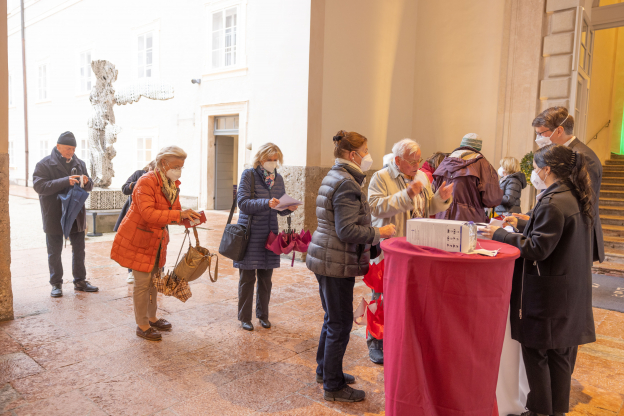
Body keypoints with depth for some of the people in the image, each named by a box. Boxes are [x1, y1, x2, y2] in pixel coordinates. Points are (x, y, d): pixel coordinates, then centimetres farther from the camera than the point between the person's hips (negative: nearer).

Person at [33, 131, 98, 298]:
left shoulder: (79, 163, 7)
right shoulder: (45, 164, -8)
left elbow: (89, 186, 11)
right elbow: (39, 186, -19)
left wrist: (86, 182, -14)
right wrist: (66, 181, -28)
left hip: (76, 214, 4)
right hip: (54, 217, -4)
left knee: (79, 250, 12)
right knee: (54, 252, 8)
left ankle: (80, 281, 25)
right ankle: (56, 284, 21)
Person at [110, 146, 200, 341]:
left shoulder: (173, 185, 5)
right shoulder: (146, 182, -22)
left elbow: (174, 213, 7)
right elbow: (148, 214, -31)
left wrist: (189, 217, -14)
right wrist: (179, 214, -36)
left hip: (156, 240, 8)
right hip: (137, 239, -8)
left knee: (154, 280, 17)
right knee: (142, 283, -1)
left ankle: (151, 318, 33)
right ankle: (142, 325, 13)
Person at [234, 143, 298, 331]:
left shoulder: (278, 178, 9)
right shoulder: (249, 174, -5)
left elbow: (281, 208, 13)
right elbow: (243, 202, -15)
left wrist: (289, 208, -9)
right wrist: (266, 203, -27)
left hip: (270, 233, 5)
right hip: (250, 233, -4)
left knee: (266, 277, 12)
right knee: (247, 277, 4)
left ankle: (263, 314, 29)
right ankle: (244, 317, 19)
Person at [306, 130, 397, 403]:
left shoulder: (334, 177, 13)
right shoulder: (347, 184, -19)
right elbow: (347, 231, -25)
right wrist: (379, 233, -14)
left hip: (326, 258, 11)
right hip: (337, 262, -11)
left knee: (333, 319, 22)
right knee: (340, 323, 2)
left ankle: (325, 370, 37)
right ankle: (333, 387, 16)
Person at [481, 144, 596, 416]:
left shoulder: (553, 203, -21)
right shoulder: (576, 197, 8)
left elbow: (538, 248, -22)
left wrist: (499, 235, -15)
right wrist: (521, 225, 20)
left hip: (548, 291, -9)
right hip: (571, 290, 9)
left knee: (536, 351, 6)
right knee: (561, 353, 18)